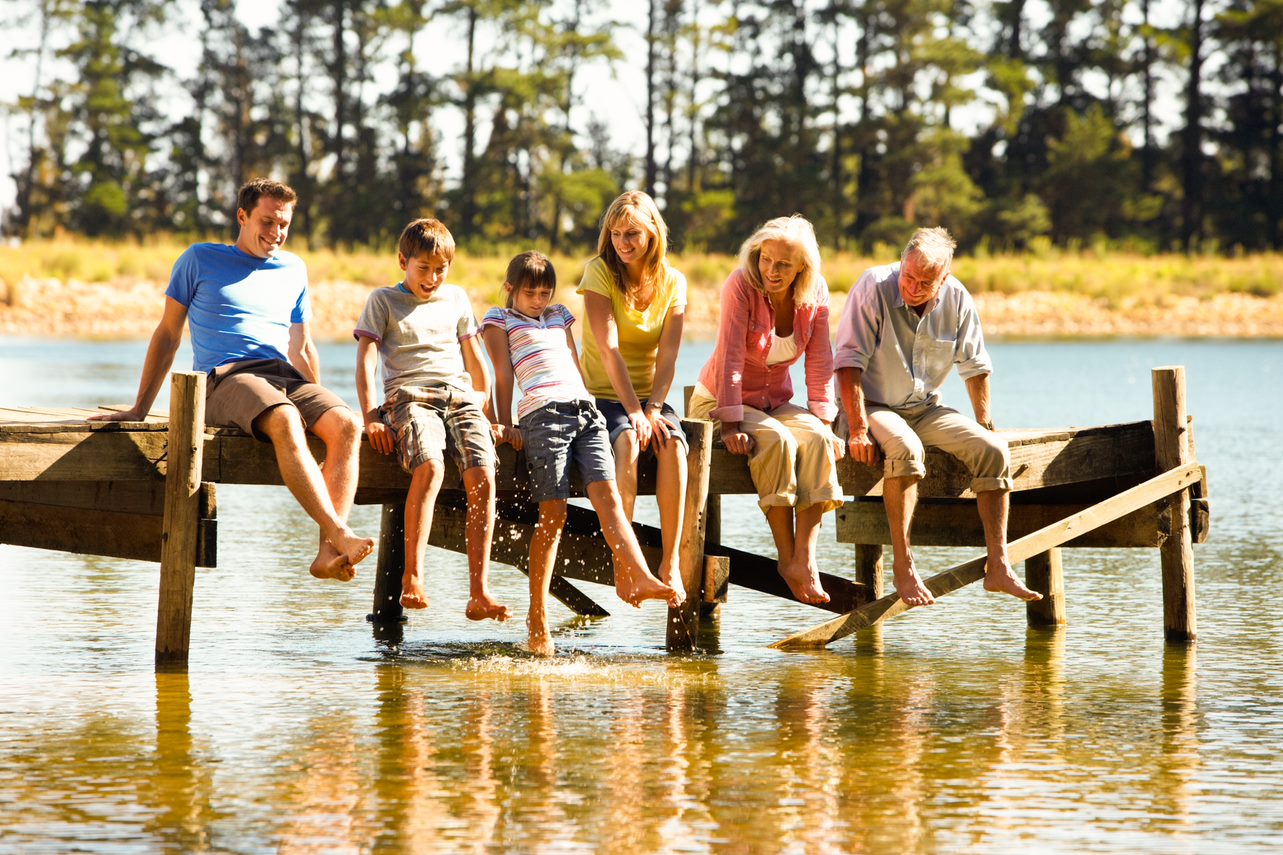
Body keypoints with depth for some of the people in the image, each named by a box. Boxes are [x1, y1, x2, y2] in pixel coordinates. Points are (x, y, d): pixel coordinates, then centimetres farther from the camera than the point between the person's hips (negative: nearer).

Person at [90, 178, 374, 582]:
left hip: (286, 377, 4)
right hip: (225, 378, -4)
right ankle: (341, 534, -48)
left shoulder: (293, 270, 22)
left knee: (347, 425, -28)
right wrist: (139, 409, 11)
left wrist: (322, 407, 24)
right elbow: (168, 335, 13)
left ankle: (329, 553, -39)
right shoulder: (200, 260, 11)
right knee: (285, 421, -38)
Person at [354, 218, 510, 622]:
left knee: (483, 476, -23)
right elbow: (365, 361, 3)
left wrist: (488, 413, 22)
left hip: (460, 397, 4)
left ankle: (479, 592, -27)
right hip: (410, 397, -4)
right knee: (430, 467, -35)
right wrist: (370, 417, -9)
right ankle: (412, 579, -38)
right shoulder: (383, 300, 11)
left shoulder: (457, 299, 23)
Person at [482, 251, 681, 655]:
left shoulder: (559, 316, 32)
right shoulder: (499, 320, 18)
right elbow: (503, 374, 8)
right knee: (552, 512, -13)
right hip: (542, 411, -5)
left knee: (606, 492, -18)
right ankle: (537, 619, -10)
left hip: (584, 408, 5)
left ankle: (638, 577, -37)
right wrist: (504, 424, 0)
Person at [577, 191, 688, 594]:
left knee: (672, 443, -29)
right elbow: (609, 350, -15)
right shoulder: (600, 272, -6)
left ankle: (670, 561, -28)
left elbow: (667, 356, -5)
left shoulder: (673, 282, 4)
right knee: (627, 442, -35)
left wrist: (653, 409, -20)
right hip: (604, 396, -3)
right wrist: (634, 412, -24)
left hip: (650, 396, 3)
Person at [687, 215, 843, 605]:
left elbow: (819, 364, -1)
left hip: (776, 403, 5)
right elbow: (730, 358, -23)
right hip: (720, 403, -5)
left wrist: (824, 422, -9)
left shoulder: (815, 295, -5)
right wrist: (731, 425, -28)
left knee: (818, 440, -26)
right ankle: (786, 559, -27)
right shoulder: (742, 285, -19)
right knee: (776, 440, -33)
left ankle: (804, 559, -32)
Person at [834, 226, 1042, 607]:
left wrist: (985, 427, 7)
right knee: (905, 448, -37)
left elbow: (975, 367, 9)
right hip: (874, 406, -5)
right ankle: (903, 567, -33)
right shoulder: (874, 287, -17)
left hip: (926, 409, 5)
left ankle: (997, 567, -17)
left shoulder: (957, 300, -4)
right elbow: (849, 361, -19)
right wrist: (858, 429, -25)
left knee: (993, 449, -16)